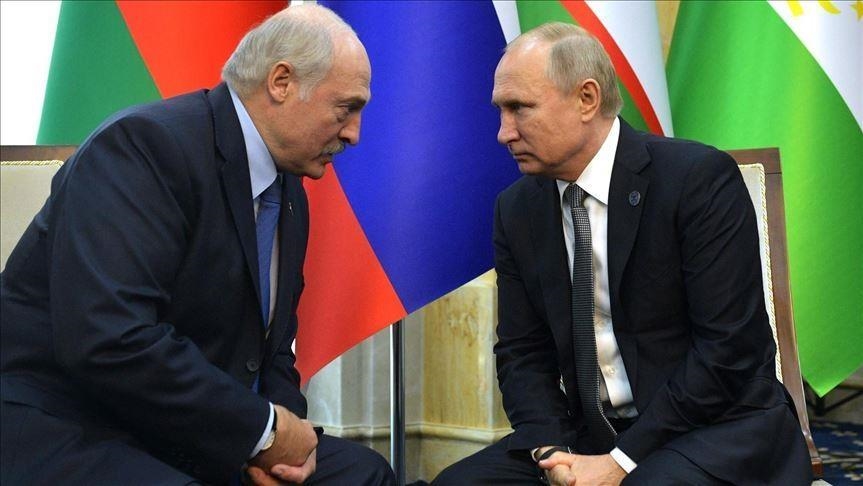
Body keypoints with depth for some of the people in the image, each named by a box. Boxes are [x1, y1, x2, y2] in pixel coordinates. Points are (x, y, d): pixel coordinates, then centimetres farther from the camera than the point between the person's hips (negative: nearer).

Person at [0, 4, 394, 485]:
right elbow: (107, 341, -29)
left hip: (197, 437, 9)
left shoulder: (289, 193, 10)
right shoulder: (147, 143, -18)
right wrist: (262, 428, -20)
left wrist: (284, 435, -6)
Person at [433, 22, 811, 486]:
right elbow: (522, 352, 6)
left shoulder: (699, 177, -14)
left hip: (716, 428, -5)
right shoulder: (516, 209, 3)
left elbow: (729, 347, -17)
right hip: (588, 435, 6)